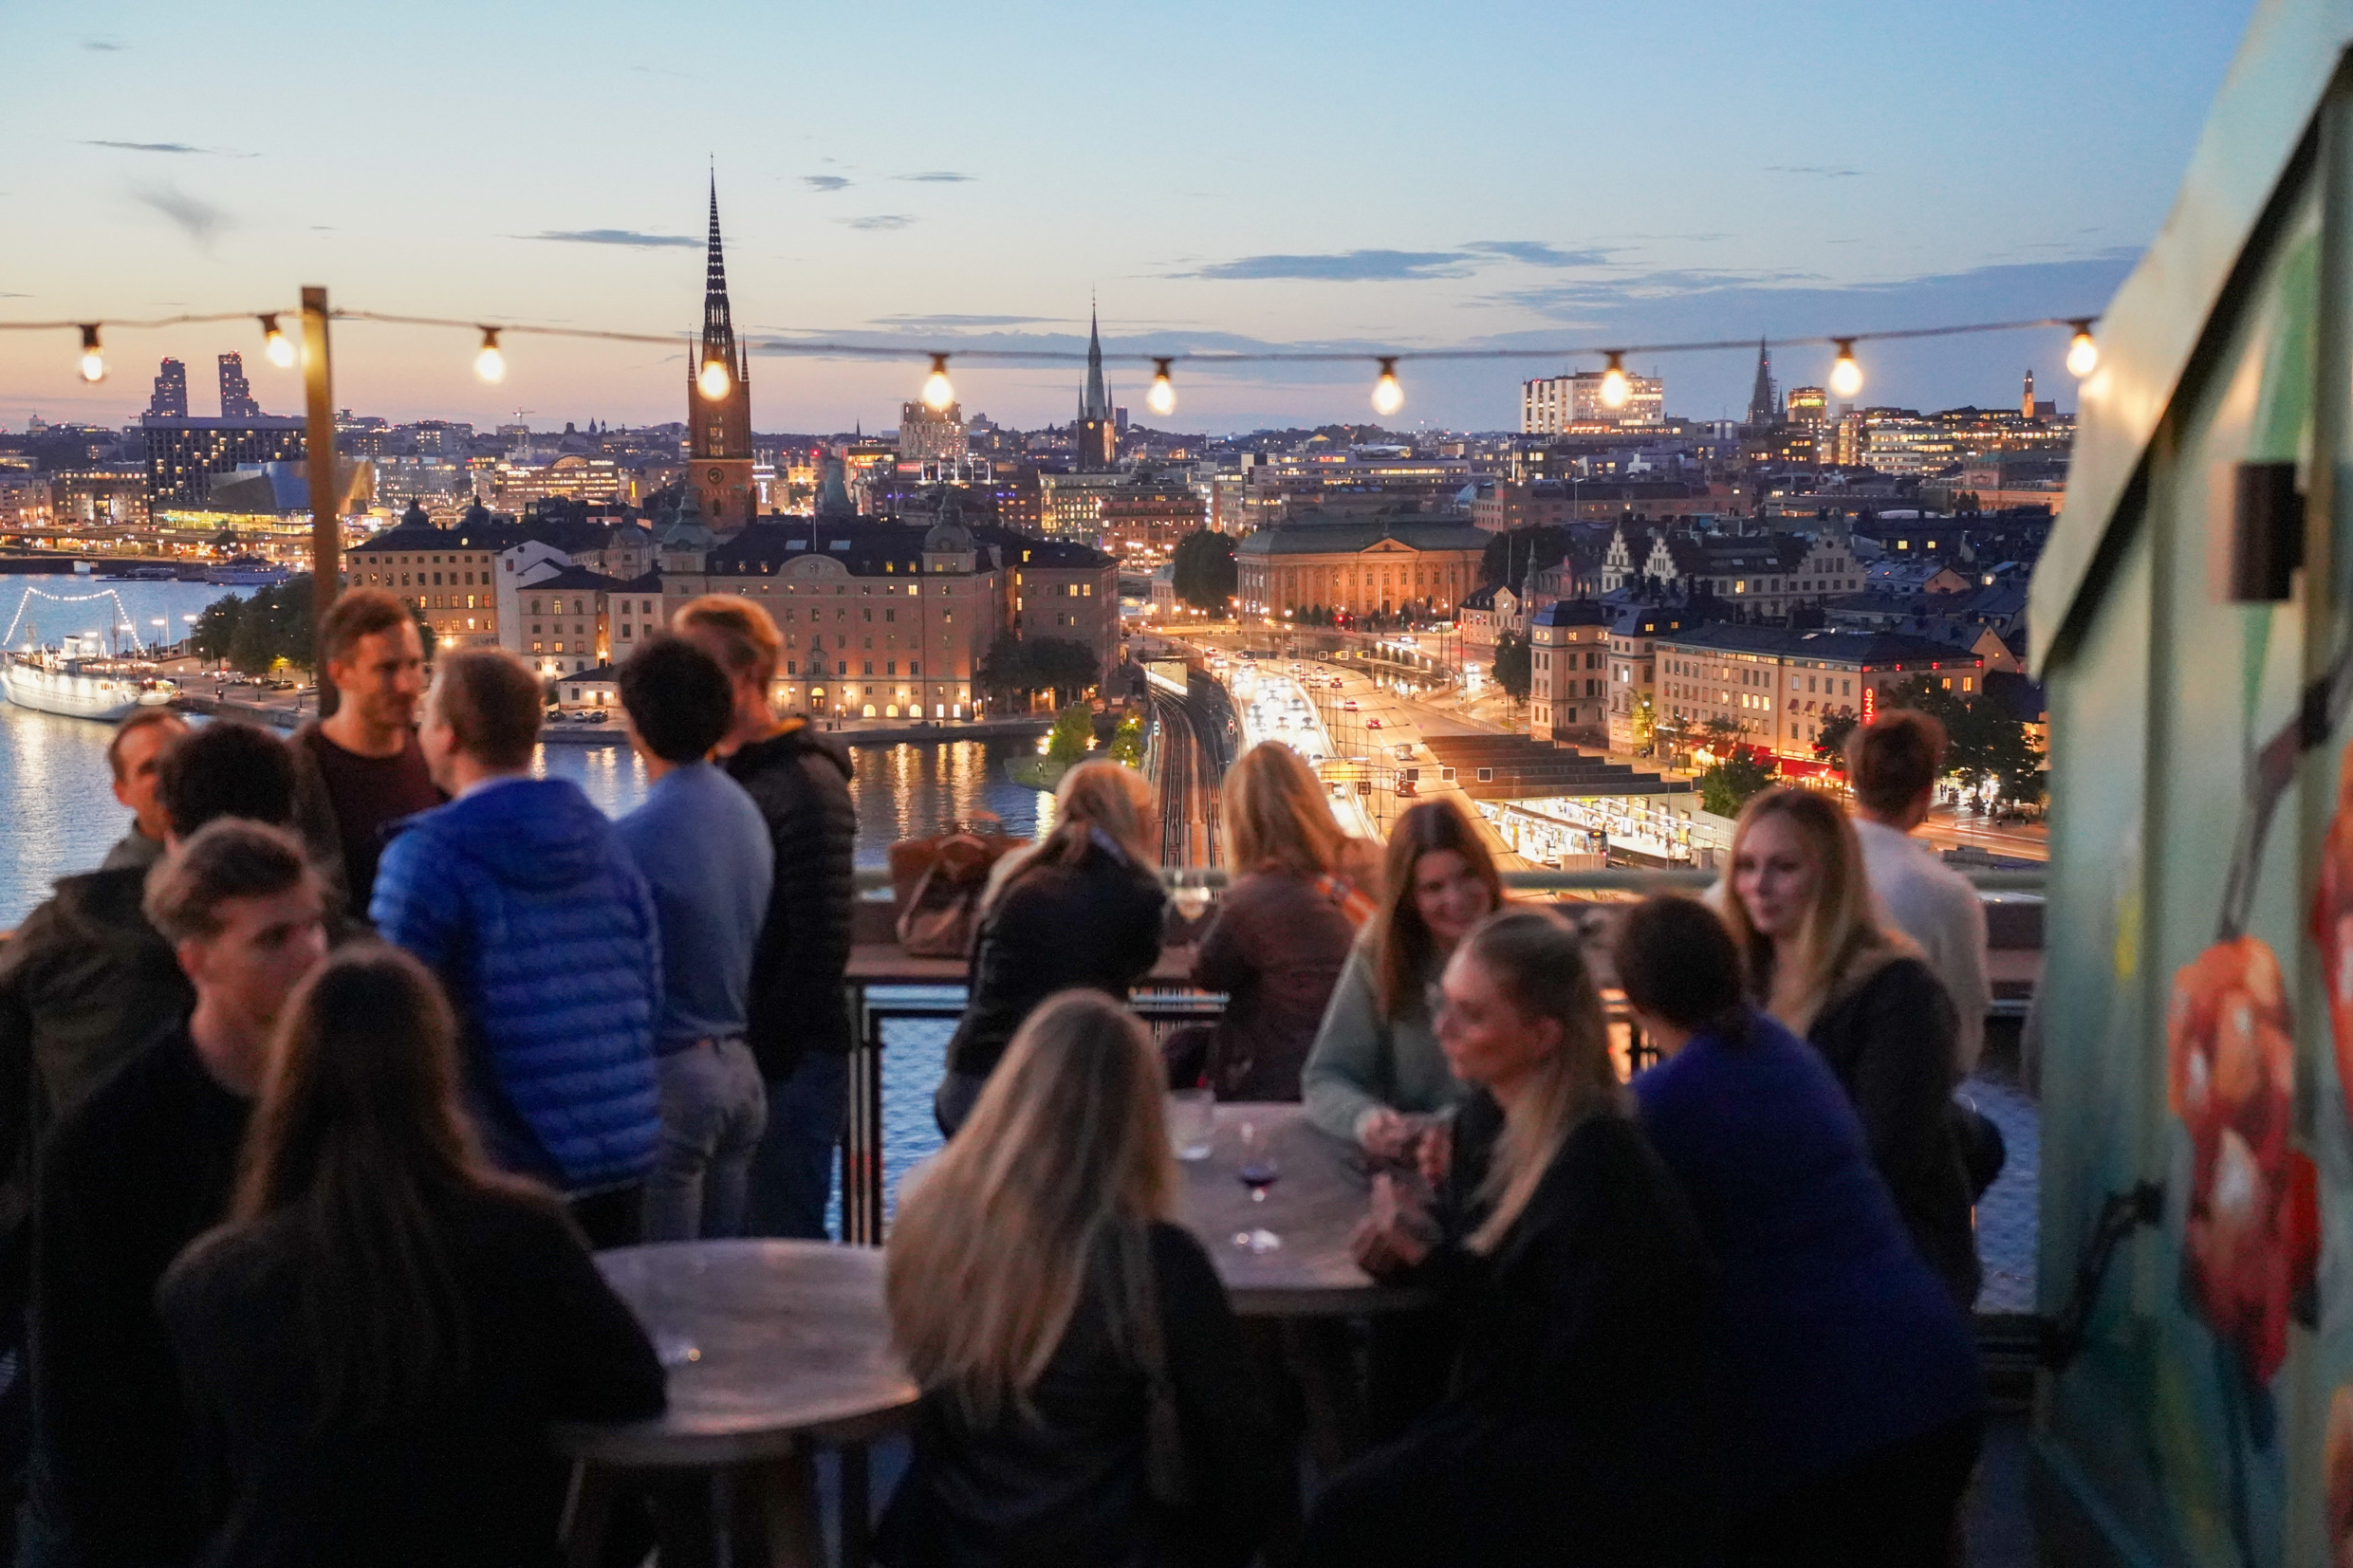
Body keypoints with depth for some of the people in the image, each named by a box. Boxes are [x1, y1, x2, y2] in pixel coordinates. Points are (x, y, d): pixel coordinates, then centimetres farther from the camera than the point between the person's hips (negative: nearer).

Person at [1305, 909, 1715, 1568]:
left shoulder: (1600, 1166, -24)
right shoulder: (1487, 1114, 2)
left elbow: (1570, 1370, -23)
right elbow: (1471, 1240, 19)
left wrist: (1433, 1256, -23)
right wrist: (1404, 1243, -4)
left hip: (1609, 1453, -8)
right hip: (1520, 1407, 8)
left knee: (1355, 1514, -18)